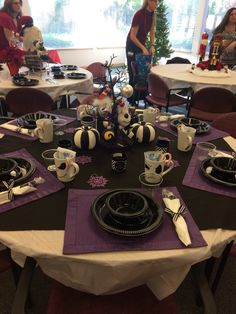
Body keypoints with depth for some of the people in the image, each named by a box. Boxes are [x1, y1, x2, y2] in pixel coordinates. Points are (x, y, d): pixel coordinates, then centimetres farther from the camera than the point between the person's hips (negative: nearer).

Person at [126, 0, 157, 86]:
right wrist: (143, 48, -27)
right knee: (133, 70, -2)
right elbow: (132, 36, -23)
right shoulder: (139, 14, -24)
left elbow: (152, 33, 5)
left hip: (142, 44, 7)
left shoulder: (152, 15, -2)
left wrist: (152, 45, -10)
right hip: (132, 45, -7)